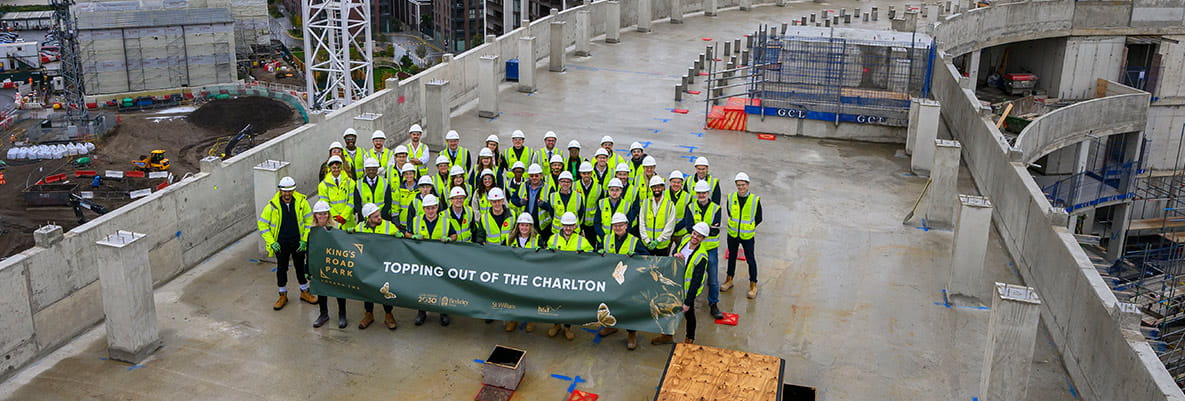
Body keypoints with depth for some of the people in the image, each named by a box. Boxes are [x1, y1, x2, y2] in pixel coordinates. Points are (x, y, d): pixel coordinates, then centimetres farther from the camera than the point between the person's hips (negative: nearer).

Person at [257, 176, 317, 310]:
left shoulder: (302, 202, -9)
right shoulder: (272, 205, -12)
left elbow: (309, 221, 0)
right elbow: (262, 224, -3)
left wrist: (305, 240, -7)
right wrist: (271, 242, -10)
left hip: (298, 242, 1)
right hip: (281, 244, -1)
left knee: (300, 267, 14)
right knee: (281, 269, 11)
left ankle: (304, 292, 32)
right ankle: (283, 295, 28)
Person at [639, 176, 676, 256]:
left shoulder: (670, 205, -1)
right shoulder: (645, 203, 5)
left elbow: (670, 227, -5)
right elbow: (641, 225, 2)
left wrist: (657, 241, -12)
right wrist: (647, 241, -8)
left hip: (662, 245, -2)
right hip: (646, 245, 2)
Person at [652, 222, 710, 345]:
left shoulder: (701, 257, -30)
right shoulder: (686, 239, -10)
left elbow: (696, 281, -27)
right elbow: (676, 252, 11)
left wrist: (687, 302, -25)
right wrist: (676, 255, -15)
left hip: (689, 288, -7)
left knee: (688, 313, 13)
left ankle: (690, 339, 36)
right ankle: (667, 336, 41)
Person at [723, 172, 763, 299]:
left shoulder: (755, 199, -11)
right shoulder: (731, 197, -5)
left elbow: (758, 219, -1)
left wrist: (749, 226, -3)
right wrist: (735, 224, 3)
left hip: (747, 236, -3)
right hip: (732, 234, 3)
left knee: (751, 259, 4)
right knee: (732, 257, 18)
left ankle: (753, 286, 15)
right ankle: (729, 280, 34)